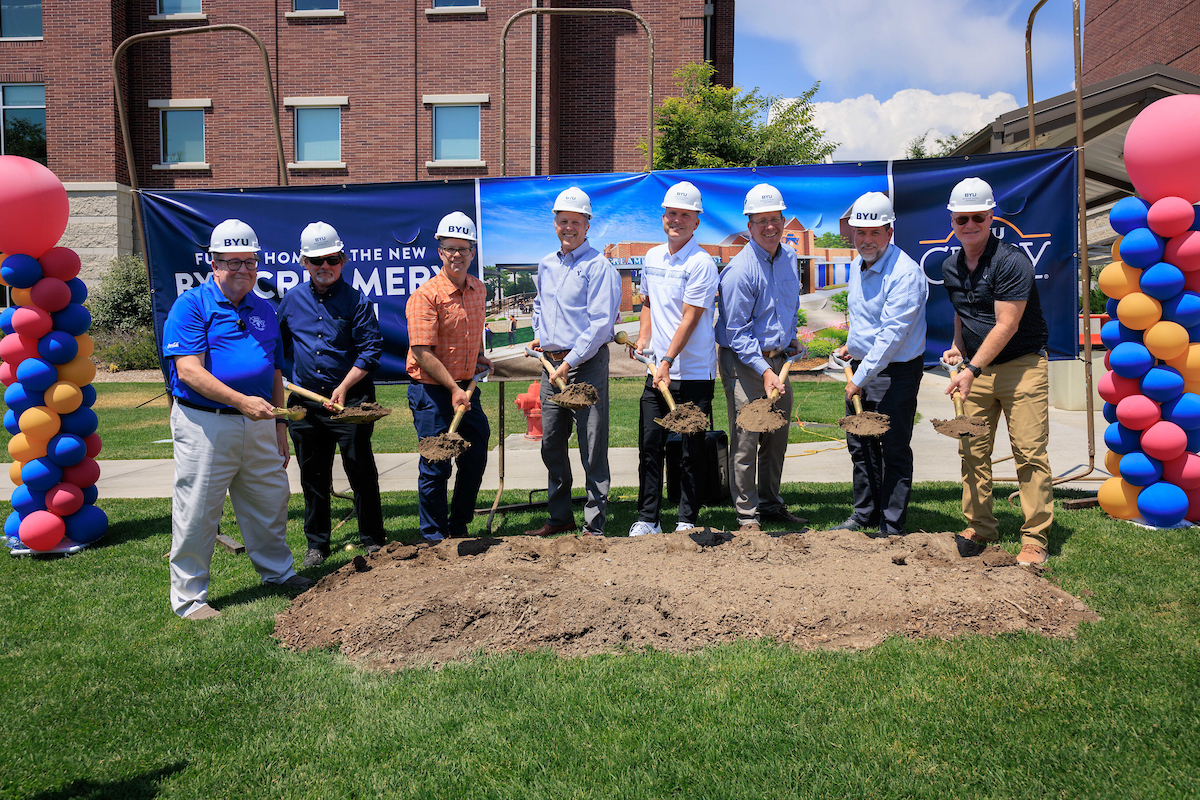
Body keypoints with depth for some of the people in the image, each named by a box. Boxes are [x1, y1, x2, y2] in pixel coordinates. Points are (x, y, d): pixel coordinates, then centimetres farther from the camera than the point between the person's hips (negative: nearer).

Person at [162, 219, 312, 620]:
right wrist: (242, 401, -24)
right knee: (197, 512, 1)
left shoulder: (265, 311, 14)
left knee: (271, 502, 16)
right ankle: (189, 597, 16)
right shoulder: (191, 305, -5)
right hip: (205, 425, -6)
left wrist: (280, 429, 16)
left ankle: (278, 571, 36)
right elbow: (188, 371, -15)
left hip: (258, 425, 6)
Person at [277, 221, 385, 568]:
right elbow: (280, 345, 22)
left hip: (350, 397, -4)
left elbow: (371, 350, -8)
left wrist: (344, 387, -17)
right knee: (313, 474, 11)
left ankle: (372, 539, 14)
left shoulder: (355, 300, -4)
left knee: (361, 470, 1)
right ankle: (316, 543, 24)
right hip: (305, 400, 4)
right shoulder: (292, 300, 8)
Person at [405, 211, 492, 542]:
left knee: (475, 459, 12)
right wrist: (453, 388, -22)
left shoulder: (478, 289, 7)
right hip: (432, 391, -7)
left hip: (467, 388, 7)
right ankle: (434, 537, 18)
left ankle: (459, 527, 30)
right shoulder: (426, 295, -16)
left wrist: (479, 357, 12)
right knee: (436, 467, 1)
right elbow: (422, 353, -20)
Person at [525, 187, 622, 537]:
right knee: (551, 443, 12)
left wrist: (570, 363, -18)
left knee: (592, 448, -4)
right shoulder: (546, 265, 15)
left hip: (586, 363, -7)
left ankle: (594, 525, 3)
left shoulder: (598, 266, -8)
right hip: (552, 363, 7)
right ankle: (560, 516, 25)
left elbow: (600, 323, -15)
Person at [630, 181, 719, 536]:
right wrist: (643, 339, 10)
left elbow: (690, 319, -15)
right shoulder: (652, 257, 12)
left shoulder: (701, 263, -9)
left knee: (692, 451, 3)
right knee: (649, 444, 5)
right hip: (658, 371, 6)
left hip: (694, 373, -5)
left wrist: (668, 361, -20)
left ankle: (688, 520, 16)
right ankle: (646, 519, 15)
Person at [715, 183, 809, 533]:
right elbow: (737, 332, -18)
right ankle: (747, 514, 7)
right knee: (746, 440, -4)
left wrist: (790, 340, 12)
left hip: (779, 359, 7)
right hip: (744, 361, -7)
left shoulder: (789, 258, 7)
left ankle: (771, 504, 28)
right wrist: (764, 370, -23)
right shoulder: (740, 271, -17)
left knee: (777, 437, 14)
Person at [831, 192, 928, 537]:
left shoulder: (905, 273, -20)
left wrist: (861, 379, -22)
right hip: (863, 366, 8)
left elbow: (892, 335, -24)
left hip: (896, 372, -8)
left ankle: (892, 527, 12)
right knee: (860, 445, 15)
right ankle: (865, 515, 30)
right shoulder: (857, 265, 7)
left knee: (894, 450, 1)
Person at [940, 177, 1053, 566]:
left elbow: (1006, 326, -19)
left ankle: (1034, 539, 0)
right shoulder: (950, 267, 8)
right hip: (976, 367, 6)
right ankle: (979, 527, 17)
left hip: (1021, 365, -6)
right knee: (973, 451, 5)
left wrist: (972, 369, -22)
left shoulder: (1011, 261, -14)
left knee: (1030, 453, -6)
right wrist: (958, 345, 9)